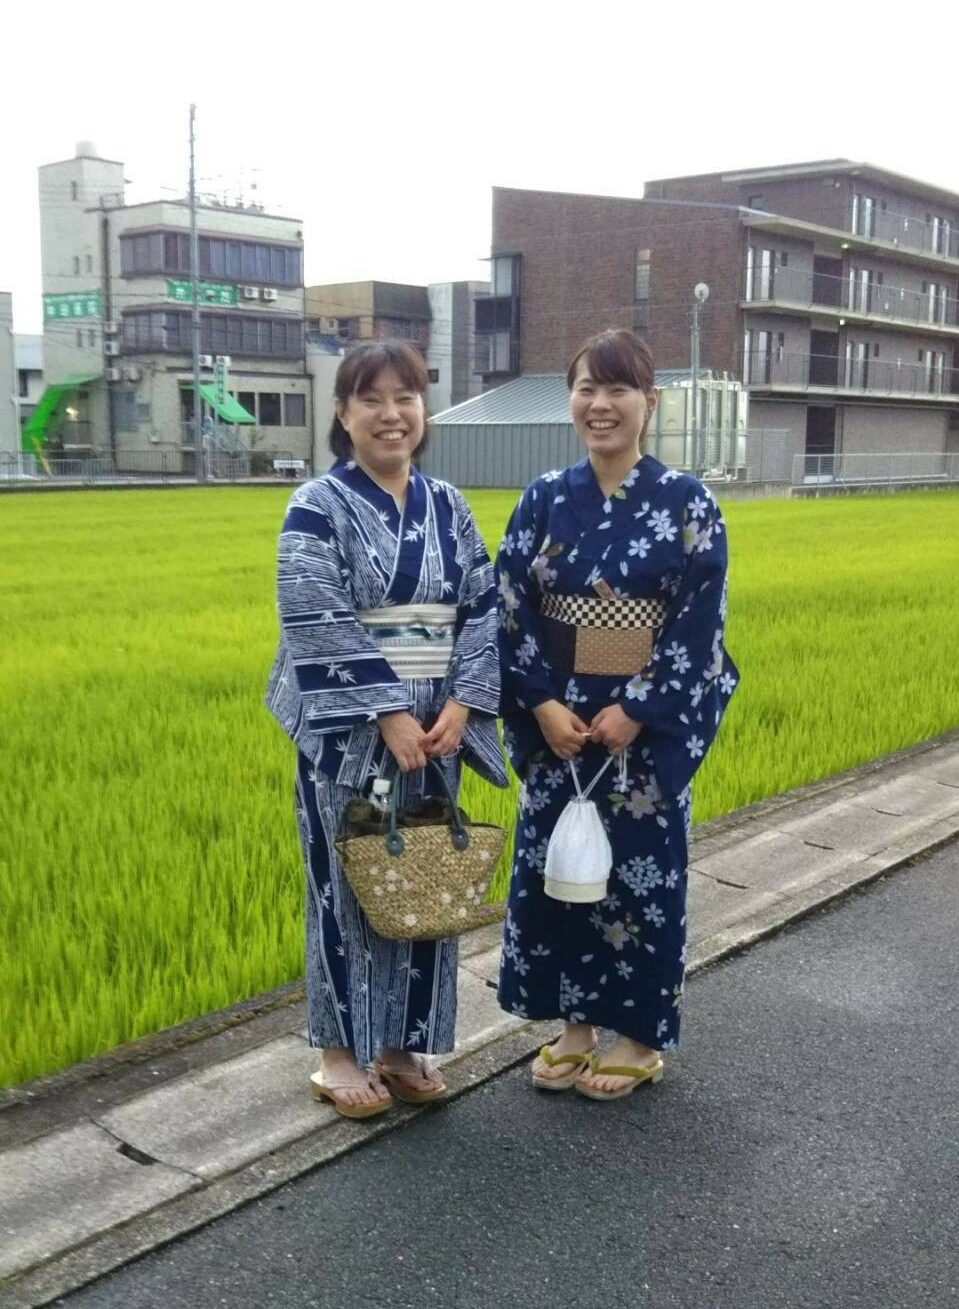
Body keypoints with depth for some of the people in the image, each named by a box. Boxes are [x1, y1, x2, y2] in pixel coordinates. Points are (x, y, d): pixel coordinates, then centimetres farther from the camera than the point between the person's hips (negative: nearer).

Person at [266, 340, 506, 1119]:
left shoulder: (448, 507, 8)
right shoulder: (317, 508, -7)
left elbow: (484, 611, 5)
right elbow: (319, 628, -14)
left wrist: (460, 707, -8)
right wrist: (390, 715, -18)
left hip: (434, 727, 5)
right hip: (348, 730, -5)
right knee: (348, 882, 4)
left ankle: (405, 1043, 26)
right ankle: (342, 1050, 20)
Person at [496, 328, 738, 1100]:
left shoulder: (687, 502, -6)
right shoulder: (545, 499, 3)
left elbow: (700, 620, -9)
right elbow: (511, 608, 1)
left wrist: (635, 711, -15)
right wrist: (543, 703, -10)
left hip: (648, 723, -3)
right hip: (557, 721, 3)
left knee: (641, 869, 6)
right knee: (556, 864, 9)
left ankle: (640, 1035, 24)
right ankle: (576, 1024, 27)